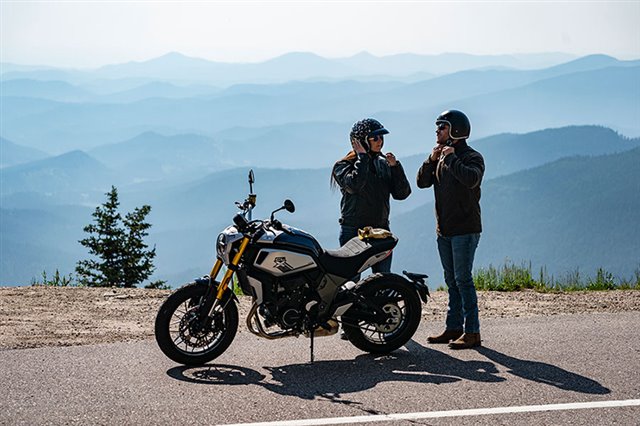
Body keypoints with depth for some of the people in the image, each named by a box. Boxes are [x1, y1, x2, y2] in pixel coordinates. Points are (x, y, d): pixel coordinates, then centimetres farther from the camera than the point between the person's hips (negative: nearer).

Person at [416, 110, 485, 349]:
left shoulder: (472, 157, -8)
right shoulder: (441, 157, 16)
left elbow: (471, 179, -29)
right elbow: (422, 182, 9)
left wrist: (452, 159, -19)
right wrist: (431, 160, -5)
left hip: (465, 229, -8)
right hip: (444, 230, 8)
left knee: (463, 279, -11)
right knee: (452, 280, 12)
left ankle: (472, 332, -8)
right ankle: (454, 328, 19)